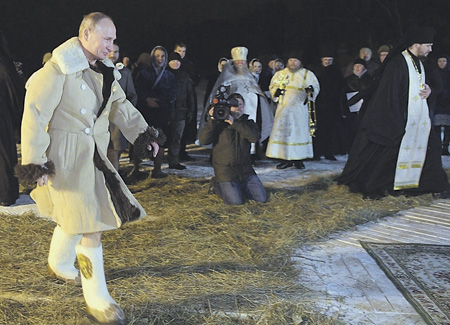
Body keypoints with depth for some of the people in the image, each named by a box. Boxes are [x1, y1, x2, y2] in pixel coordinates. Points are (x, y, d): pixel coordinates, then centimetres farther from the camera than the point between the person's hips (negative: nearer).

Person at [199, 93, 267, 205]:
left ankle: (240, 186, 23)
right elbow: (203, 141, -12)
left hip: (245, 170, 4)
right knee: (236, 201, -17)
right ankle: (217, 185, 13)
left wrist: (234, 123, -19)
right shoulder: (219, 123, 0)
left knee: (262, 198, -3)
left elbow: (255, 137, -14)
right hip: (225, 170, -4)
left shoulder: (248, 123, 9)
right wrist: (211, 121, -21)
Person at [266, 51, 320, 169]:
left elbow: (316, 87, 7)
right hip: (284, 107, 1)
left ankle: (298, 159, 2)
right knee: (282, 131, -6)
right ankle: (285, 159, -1)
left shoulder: (308, 74, 11)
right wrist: (276, 91, -6)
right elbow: (272, 87, 16)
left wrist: (311, 90, -16)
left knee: (300, 131, -4)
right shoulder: (280, 74, 16)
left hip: (300, 107, -1)